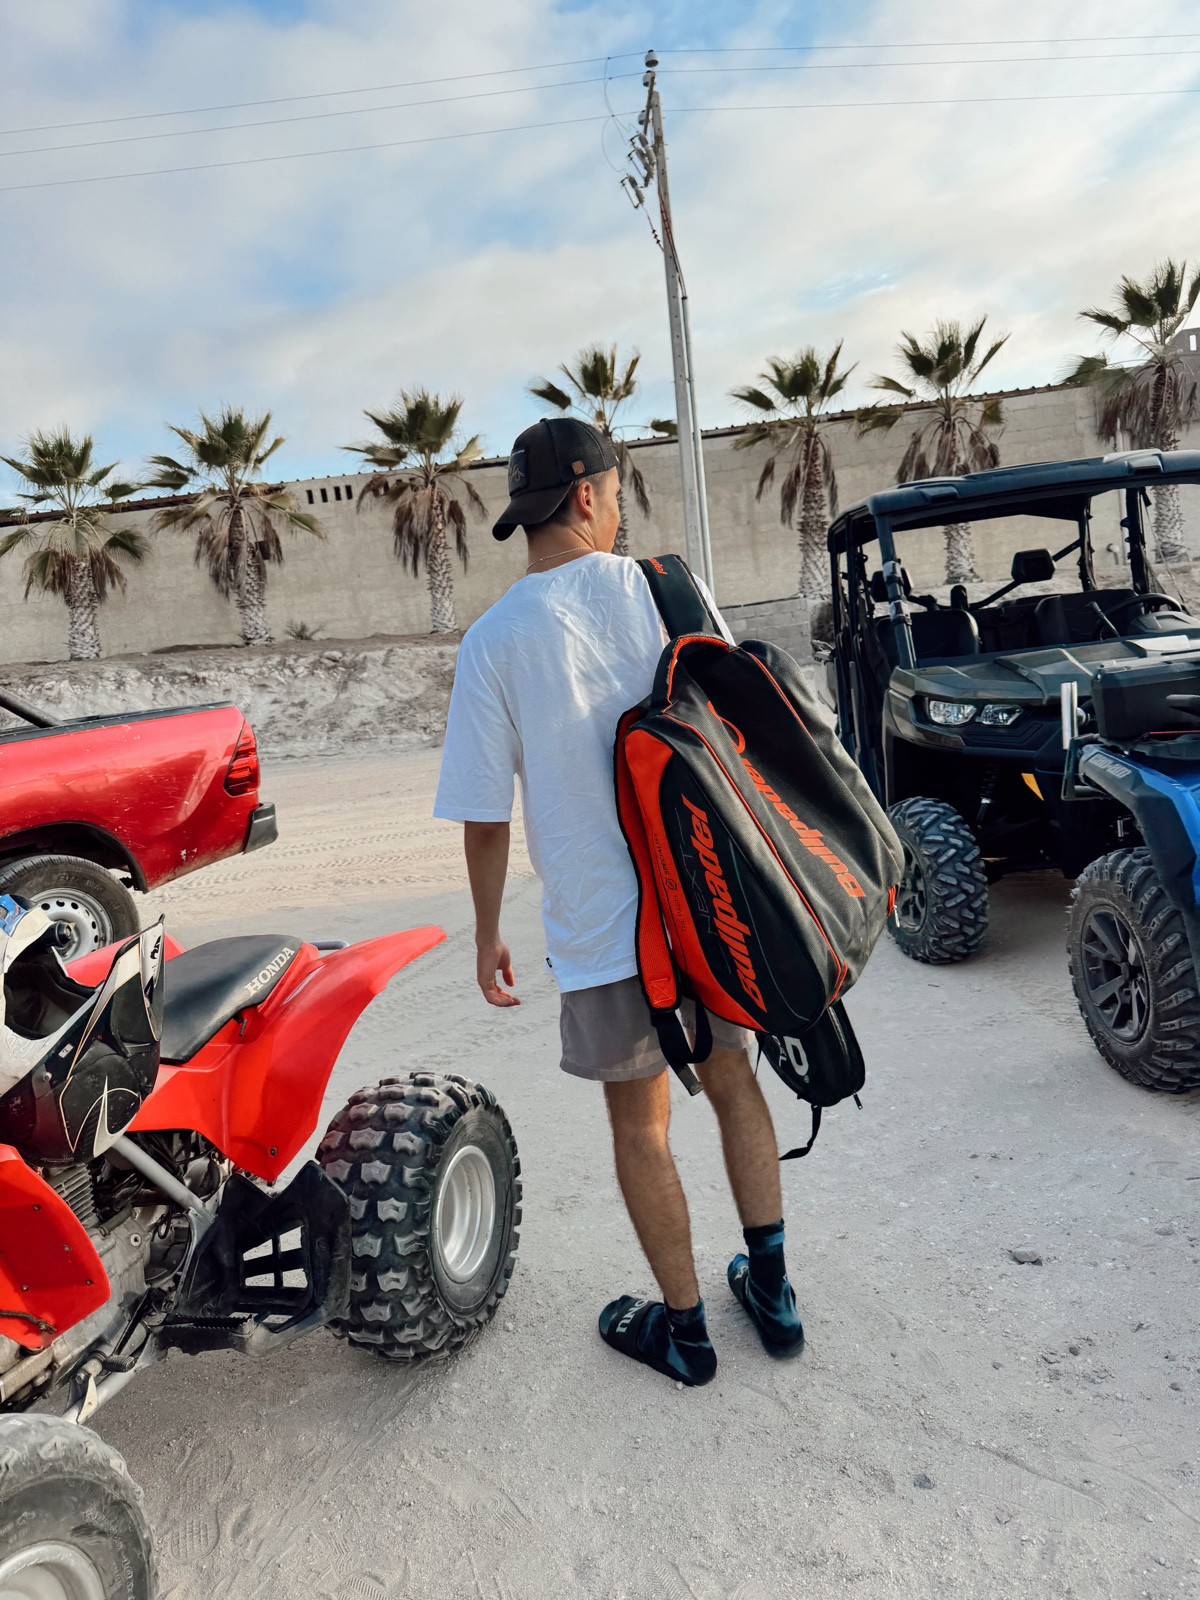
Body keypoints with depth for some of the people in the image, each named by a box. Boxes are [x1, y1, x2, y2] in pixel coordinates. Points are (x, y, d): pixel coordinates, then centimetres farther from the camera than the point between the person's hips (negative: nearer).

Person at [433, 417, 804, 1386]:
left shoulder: (494, 641, -9)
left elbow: (485, 818, -7)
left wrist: (488, 934, 6)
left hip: (602, 924, -2)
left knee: (640, 1124, 15)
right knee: (733, 1081, 22)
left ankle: (684, 1329, 31)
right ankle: (771, 1289, 35)